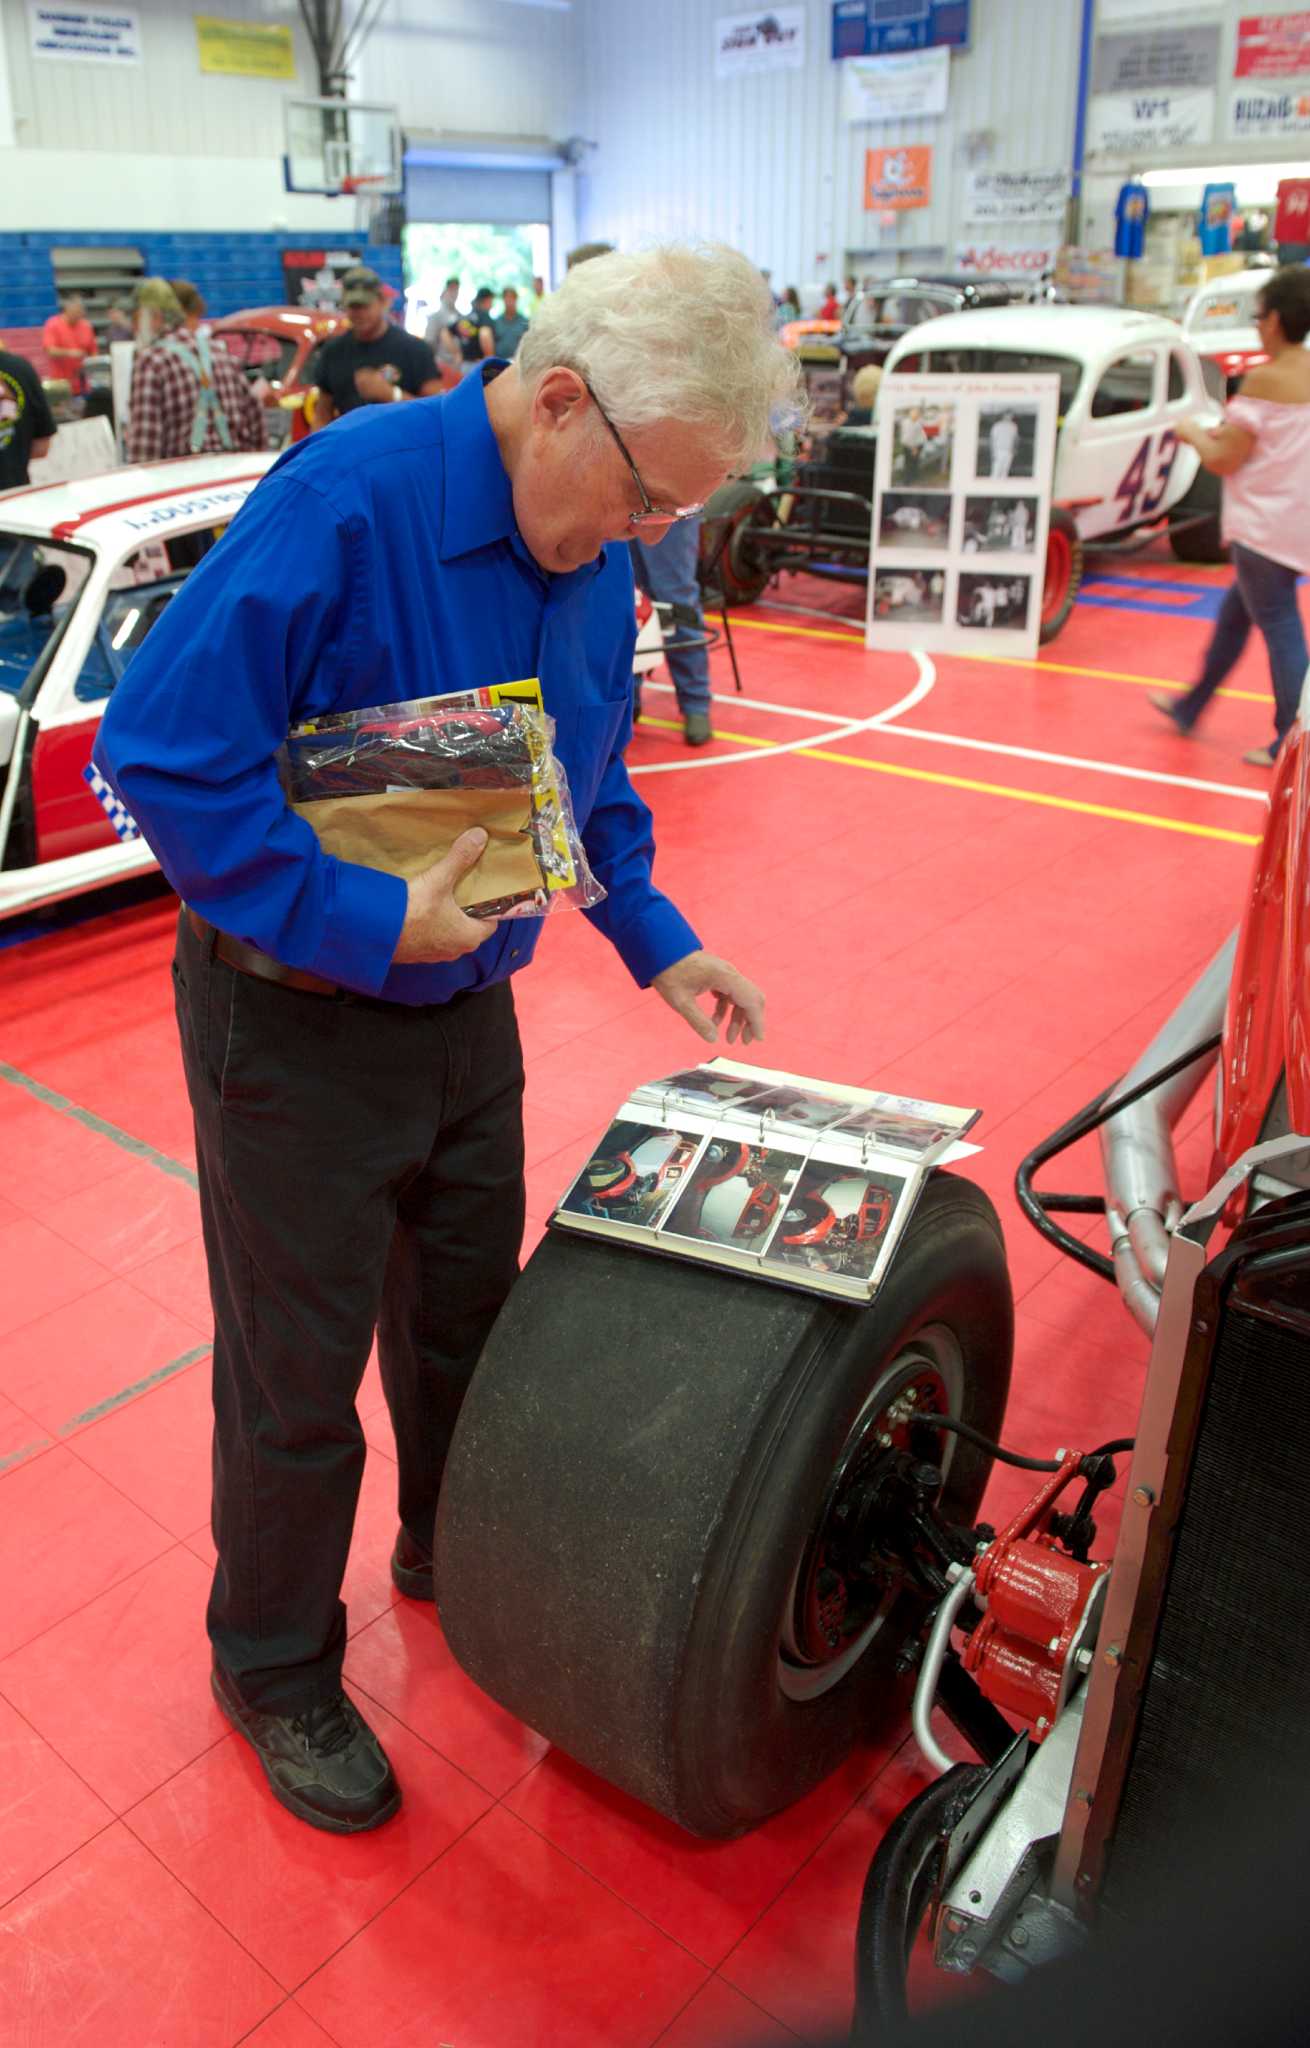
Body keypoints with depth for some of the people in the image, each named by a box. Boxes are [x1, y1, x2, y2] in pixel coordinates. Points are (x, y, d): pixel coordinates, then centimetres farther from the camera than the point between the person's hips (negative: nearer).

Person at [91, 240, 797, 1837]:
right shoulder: (349, 496, -24)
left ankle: (452, 1560, 49)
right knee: (298, 1375, 8)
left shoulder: (597, 557, 1)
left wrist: (658, 942, 4)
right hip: (298, 1026, -7)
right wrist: (361, 924, -28)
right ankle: (273, 1667, 34)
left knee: (466, 1316, 22)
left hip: (467, 1005, 7)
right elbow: (161, 749, -26)